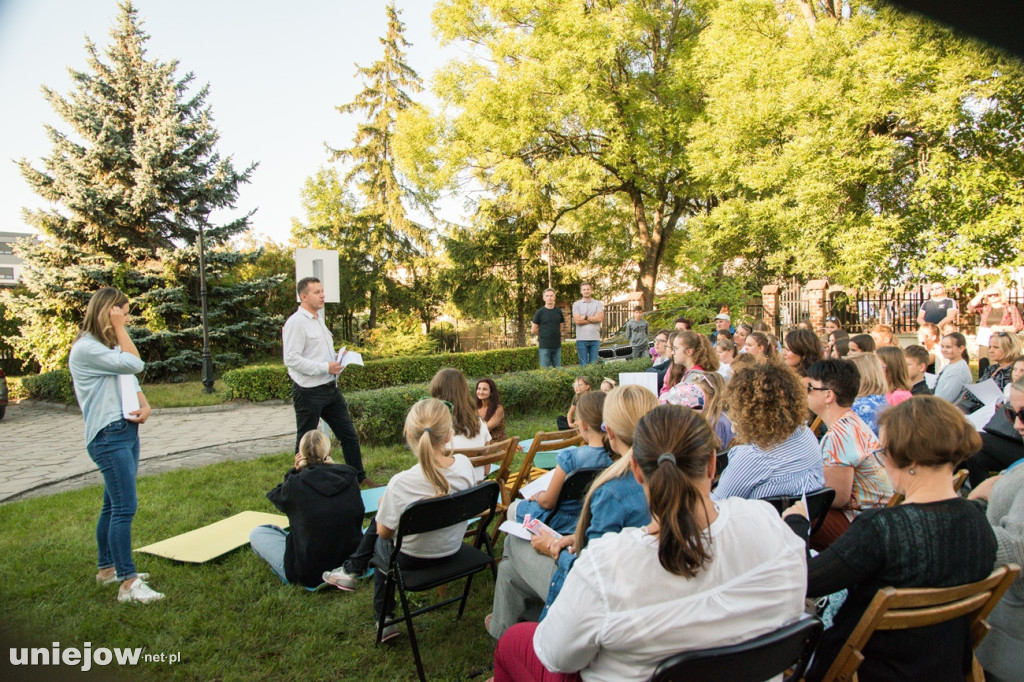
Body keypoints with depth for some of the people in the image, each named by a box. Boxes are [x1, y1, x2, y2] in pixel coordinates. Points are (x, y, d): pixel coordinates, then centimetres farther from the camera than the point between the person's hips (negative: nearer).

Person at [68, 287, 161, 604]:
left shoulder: (110, 346, 17)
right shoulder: (86, 348, -14)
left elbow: (132, 381, 17)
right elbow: (134, 364, -20)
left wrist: (144, 406, -2)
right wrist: (119, 327, -13)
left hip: (127, 431, 10)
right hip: (108, 436, -10)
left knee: (113, 505, 16)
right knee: (125, 507, -11)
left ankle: (107, 568, 28)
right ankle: (128, 583, -7)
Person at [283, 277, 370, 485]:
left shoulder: (318, 321, 15)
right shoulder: (296, 322, -13)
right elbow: (291, 359, -21)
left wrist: (338, 360, 5)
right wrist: (326, 367, -22)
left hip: (330, 388, 9)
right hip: (309, 392, -9)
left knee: (348, 435, 13)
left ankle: (358, 476, 25)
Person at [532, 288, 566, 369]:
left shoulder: (558, 311, 8)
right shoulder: (540, 312, -3)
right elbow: (533, 330, 1)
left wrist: (555, 334, 11)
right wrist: (542, 336, 10)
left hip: (557, 346, 4)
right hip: (544, 346, -3)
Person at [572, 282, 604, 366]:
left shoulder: (598, 303, 9)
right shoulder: (576, 304, 7)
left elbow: (600, 318, -6)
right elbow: (577, 320, -7)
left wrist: (585, 317, -5)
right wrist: (593, 319, -5)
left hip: (595, 338, 1)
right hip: (581, 338, -1)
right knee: (583, 364, 1)